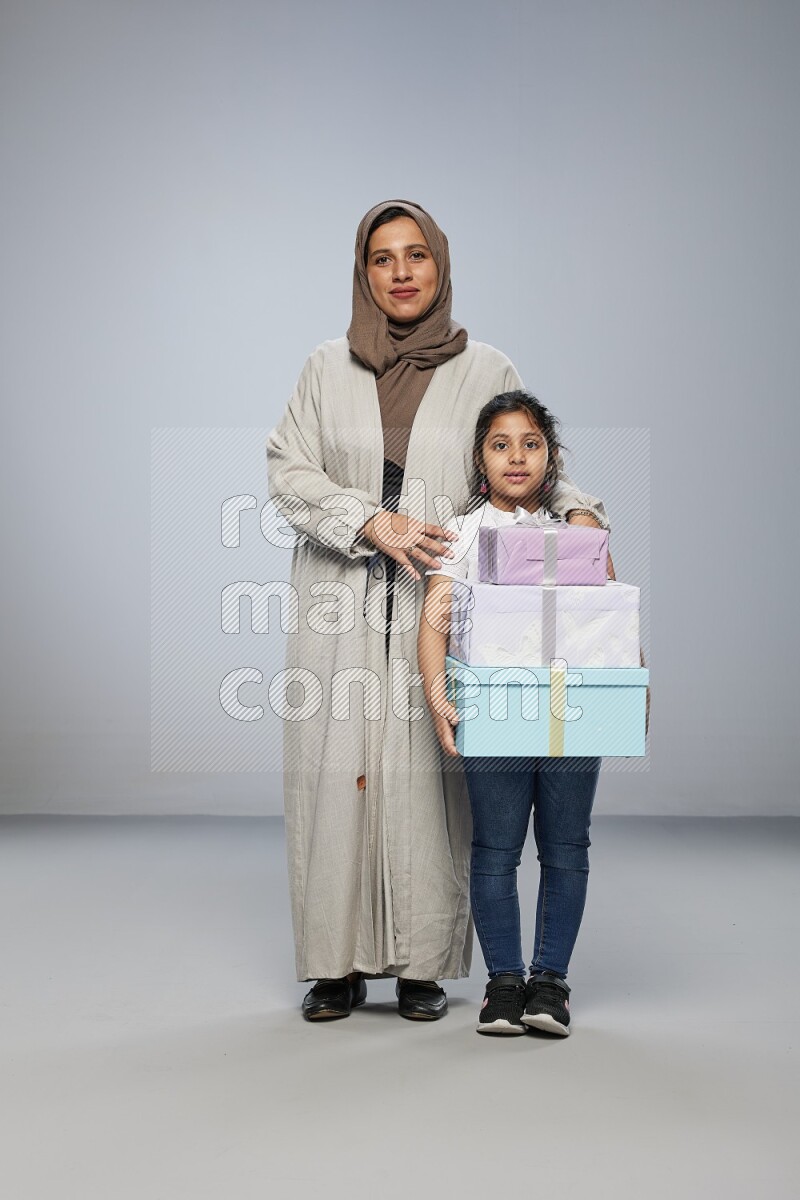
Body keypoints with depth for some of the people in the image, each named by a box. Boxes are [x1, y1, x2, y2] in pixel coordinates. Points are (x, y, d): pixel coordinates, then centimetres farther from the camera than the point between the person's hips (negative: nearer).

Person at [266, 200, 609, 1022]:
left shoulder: (486, 372, 7)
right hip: (342, 610, 1)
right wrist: (372, 522, -12)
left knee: (428, 777, -4)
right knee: (336, 770, -1)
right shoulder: (327, 370, 10)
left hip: (439, 609, -1)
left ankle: (424, 963, 6)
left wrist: (578, 510, -11)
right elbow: (288, 471, 3)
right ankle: (338, 964, 8)